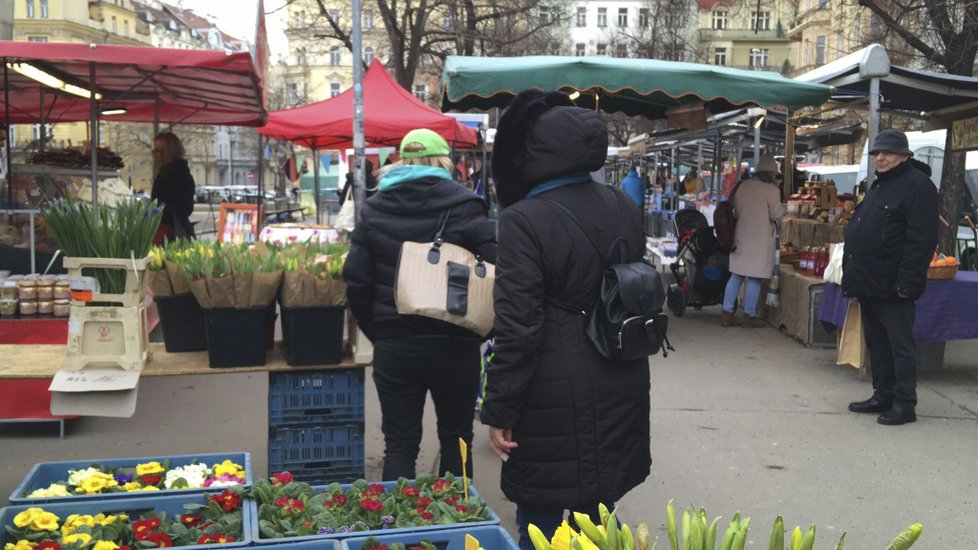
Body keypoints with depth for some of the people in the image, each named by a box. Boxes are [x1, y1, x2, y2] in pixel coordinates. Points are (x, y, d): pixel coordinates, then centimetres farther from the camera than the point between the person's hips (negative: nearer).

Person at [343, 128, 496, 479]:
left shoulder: (374, 209, 4)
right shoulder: (462, 205, -6)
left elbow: (356, 279, 1)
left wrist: (376, 331, 9)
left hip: (393, 344, 2)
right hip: (453, 345, -2)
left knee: (399, 444, 9)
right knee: (456, 438, 15)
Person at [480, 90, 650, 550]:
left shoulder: (524, 219, -17)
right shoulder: (624, 208, 2)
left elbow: (517, 325, -18)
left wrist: (499, 410, -11)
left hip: (553, 395, -6)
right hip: (619, 388, 6)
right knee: (599, 510, 20)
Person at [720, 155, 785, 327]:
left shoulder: (742, 186, 8)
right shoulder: (771, 190, -12)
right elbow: (776, 214, -10)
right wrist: (782, 207, 9)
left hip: (740, 236, 6)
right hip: (760, 239, -6)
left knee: (736, 276, 12)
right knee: (755, 278, 2)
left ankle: (727, 312, 11)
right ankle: (749, 315, 7)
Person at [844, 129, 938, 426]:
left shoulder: (917, 185, -11)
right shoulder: (879, 185, 18)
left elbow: (921, 240, -18)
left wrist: (907, 281, -22)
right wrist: (853, 273, 17)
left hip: (892, 287, -9)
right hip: (868, 283, 9)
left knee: (900, 345, -2)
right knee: (876, 342, 15)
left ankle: (905, 404, 5)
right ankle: (882, 396, 25)